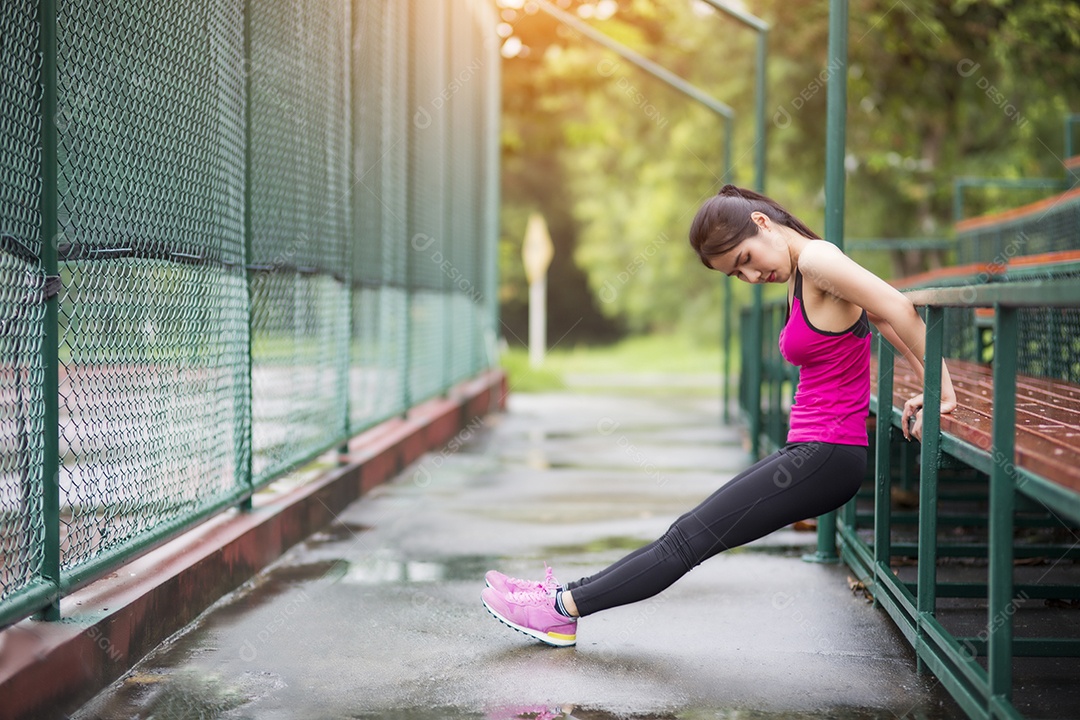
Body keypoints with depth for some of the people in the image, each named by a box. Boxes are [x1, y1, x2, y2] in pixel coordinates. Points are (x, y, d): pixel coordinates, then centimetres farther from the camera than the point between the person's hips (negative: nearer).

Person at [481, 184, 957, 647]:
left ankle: (561, 610, 1)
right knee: (689, 534, 9)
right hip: (809, 453, 10)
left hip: (826, 458, -10)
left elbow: (898, 310, -22)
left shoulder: (816, 259, -16)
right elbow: (883, 317, 20)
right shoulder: (800, 279, 13)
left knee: (690, 539, -5)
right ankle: (566, 596, 13)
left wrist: (942, 388, -17)